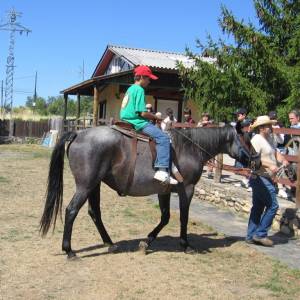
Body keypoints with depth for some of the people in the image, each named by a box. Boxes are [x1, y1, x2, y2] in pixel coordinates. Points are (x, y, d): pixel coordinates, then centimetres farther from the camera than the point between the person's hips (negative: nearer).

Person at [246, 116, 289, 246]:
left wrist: (283, 160, -4)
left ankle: (251, 236, 18)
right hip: (260, 178, -10)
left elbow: (275, 152, 16)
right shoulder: (257, 140, -15)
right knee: (272, 206, -7)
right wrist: (270, 166, -28)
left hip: (265, 179, 10)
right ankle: (260, 234, 1)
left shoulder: (267, 139, 16)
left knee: (258, 207, 12)